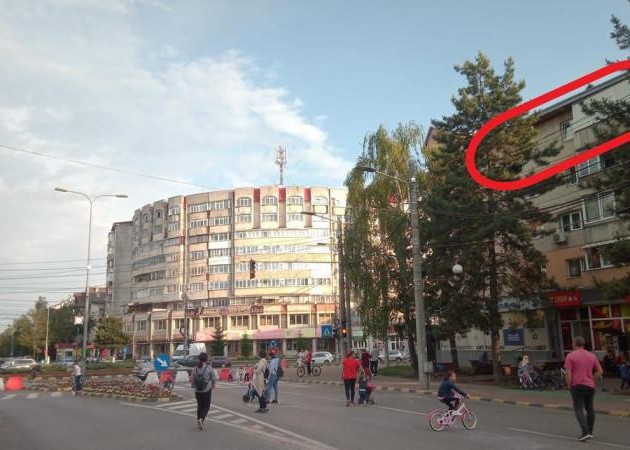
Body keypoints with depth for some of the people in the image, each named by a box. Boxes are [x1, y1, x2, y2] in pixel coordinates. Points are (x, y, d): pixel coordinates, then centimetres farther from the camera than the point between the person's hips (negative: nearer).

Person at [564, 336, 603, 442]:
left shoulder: (570, 356, -6)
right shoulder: (592, 356, 7)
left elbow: (568, 373, -12)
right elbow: (600, 371, 6)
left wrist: (569, 385, -1)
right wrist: (591, 379, 13)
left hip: (577, 385, -4)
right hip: (590, 386, 5)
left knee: (578, 409, -3)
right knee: (589, 409, 16)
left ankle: (585, 432, -16)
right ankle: (590, 433, 23)